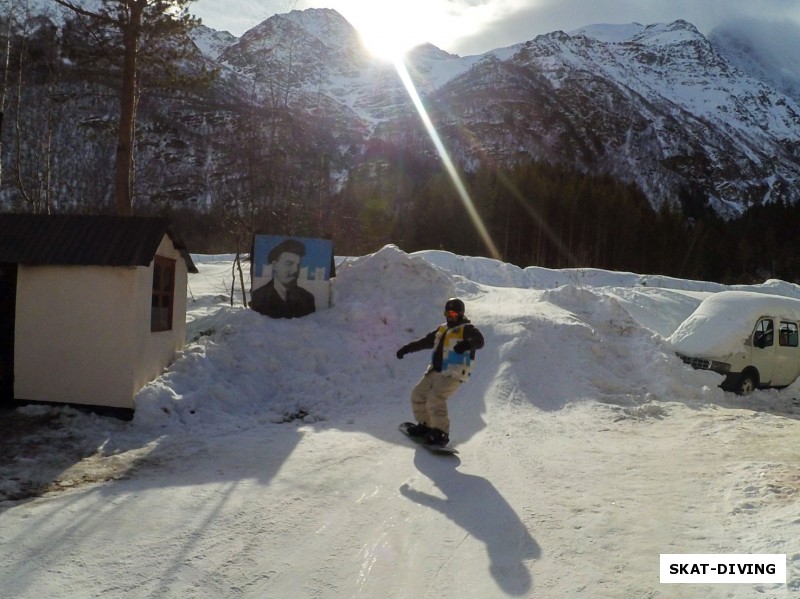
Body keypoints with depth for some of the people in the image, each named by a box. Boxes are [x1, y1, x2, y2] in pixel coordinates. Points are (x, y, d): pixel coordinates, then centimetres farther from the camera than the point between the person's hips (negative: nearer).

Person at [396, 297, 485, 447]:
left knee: (435, 398, -24)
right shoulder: (442, 329, 20)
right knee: (418, 395, 7)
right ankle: (425, 425, 22)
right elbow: (425, 341, 30)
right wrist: (407, 348, 28)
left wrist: (467, 344, -44)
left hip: (453, 374, -8)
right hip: (435, 371, 8)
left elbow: (479, 340, -22)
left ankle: (441, 433, -18)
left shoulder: (466, 328, -3)